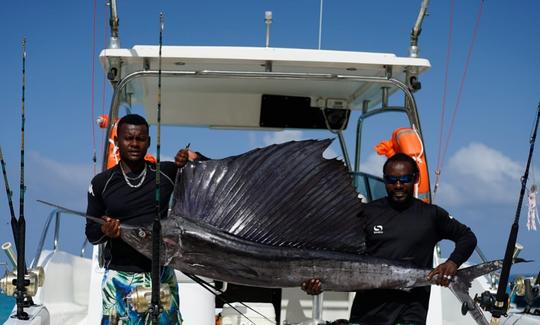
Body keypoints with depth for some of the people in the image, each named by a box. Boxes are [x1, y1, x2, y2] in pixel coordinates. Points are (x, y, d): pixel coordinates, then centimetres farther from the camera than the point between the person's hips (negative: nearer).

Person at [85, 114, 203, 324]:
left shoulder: (167, 173, 5)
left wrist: (195, 159, -4)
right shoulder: (102, 183, 4)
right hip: (120, 278, -1)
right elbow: (91, 233, 7)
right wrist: (104, 231, -15)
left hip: (161, 275, 1)